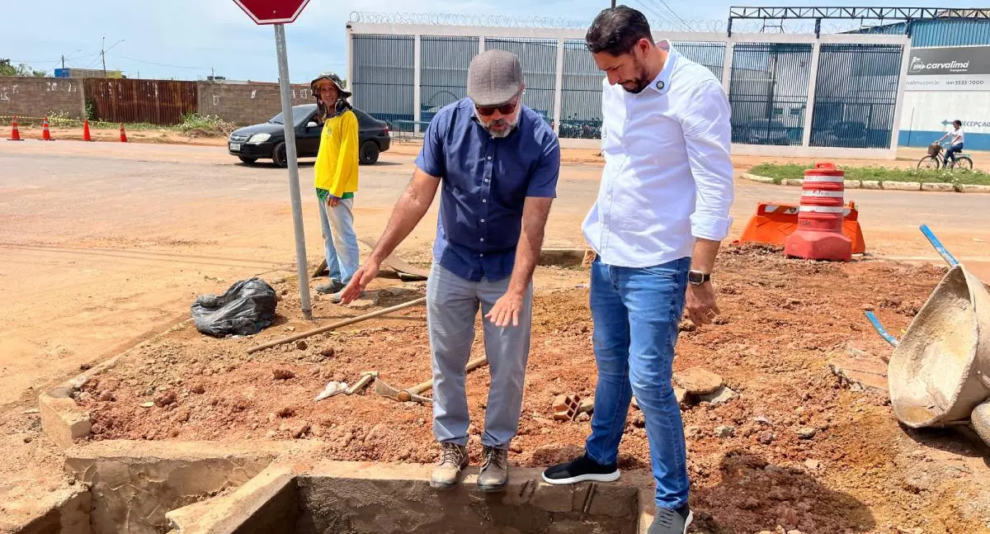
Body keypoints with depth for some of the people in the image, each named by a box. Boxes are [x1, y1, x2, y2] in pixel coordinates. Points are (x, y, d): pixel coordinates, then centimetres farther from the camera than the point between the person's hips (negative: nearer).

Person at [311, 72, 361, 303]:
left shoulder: (347, 117, -10)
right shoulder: (328, 119, 18)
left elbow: (346, 155, -17)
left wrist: (336, 189, -20)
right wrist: (323, 186, 15)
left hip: (337, 189, -10)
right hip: (323, 187, 10)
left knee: (343, 236, -9)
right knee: (329, 237, 13)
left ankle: (351, 283, -6)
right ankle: (337, 278, 20)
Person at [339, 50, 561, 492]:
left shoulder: (541, 141, -20)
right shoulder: (447, 123, -14)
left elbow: (532, 223, -23)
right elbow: (417, 198, -12)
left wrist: (516, 291, -32)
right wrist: (376, 258, -14)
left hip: (508, 270, -1)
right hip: (451, 264, 2)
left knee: (508, 367, 8)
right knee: (447, 361, 11)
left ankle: (497, 447, 28)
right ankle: (452, 445, 30)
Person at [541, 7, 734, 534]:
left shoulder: (696, 91, -17)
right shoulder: (615, 89, 5)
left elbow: (715, 190, -18)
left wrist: (700, 278, -19)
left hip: (657, 265, -7)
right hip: (608, 257, 7)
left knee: (649, 382, -5)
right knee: (611, 365, 20)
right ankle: (601, 457, 40)